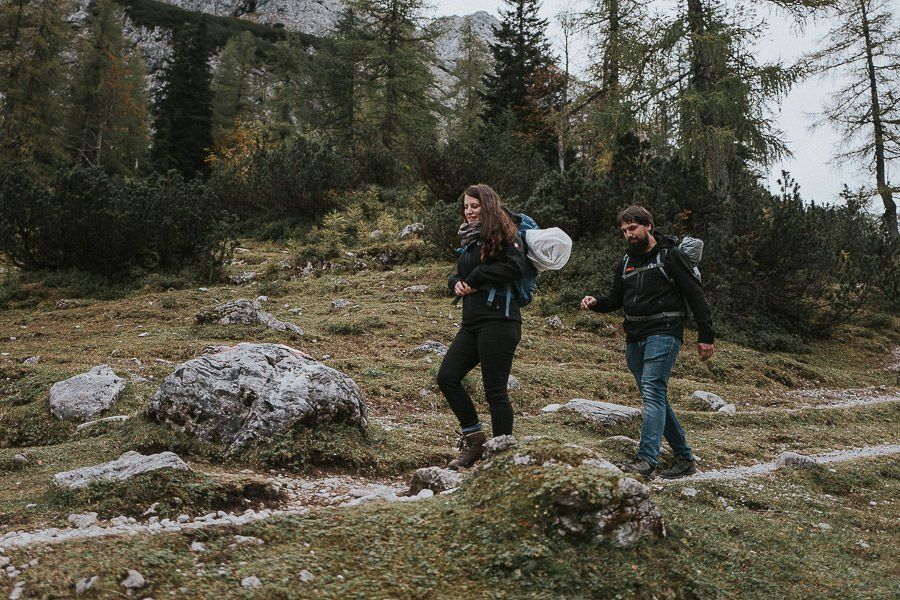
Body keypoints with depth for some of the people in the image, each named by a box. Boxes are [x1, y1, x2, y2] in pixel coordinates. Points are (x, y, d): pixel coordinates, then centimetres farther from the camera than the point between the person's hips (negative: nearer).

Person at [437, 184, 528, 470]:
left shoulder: (504, 233, -4)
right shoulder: (469, 238, 20)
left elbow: (516, 266, -20)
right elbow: (461, 272, 28)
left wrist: (476, 279, -13)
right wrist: (456, 282, 3)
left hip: (498, 320, -8)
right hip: (471, 322, 9)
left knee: (495, 390, -5)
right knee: (447, 377, 3)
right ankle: (474, 438, 16)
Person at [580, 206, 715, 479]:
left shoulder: (670, 256, -3)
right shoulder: (626, 262, 17)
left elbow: (696, 297, -5)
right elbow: (616, 300, 21)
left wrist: (706, 336, -9)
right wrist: (595, 302, -1)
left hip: (663, 334, -7)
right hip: (634, 338, 8)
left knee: (652, 391, -19)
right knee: (655, 398, 9)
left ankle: (647, 459, -25)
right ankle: (684, 458, 18)